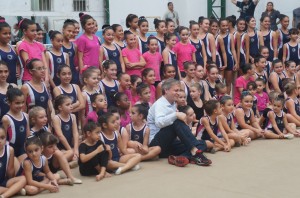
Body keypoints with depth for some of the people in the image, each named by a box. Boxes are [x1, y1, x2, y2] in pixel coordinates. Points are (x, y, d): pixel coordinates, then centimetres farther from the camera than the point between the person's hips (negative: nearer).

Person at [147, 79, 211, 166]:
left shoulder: (173, 104, 15)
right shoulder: (160, 104, -10)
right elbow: (158, 122, -28)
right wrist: (176, 115, -35)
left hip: (168, 143, 8)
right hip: (156, 142, -8)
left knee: (202, 144, -7)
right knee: (178, 122, -32)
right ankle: (194, 150, -36)